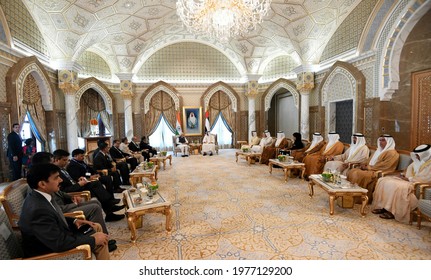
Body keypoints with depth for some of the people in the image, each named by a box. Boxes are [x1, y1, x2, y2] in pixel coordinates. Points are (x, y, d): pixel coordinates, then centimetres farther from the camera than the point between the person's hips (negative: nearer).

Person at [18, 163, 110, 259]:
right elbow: (59, 243, -31)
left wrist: (74, 221, -3)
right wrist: (93, 239, -21)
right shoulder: (38, 209, -34)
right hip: (50, 251, -8)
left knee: (96, 227, 10)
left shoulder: (38, 196, -7)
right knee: (99, 242, -8)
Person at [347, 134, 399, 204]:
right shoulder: (378, 151, 22)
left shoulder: (392, 153, -6)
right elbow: (370, 161, 23)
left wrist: (368, 167, -14)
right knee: (351, 171, -12)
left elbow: (384, 166, -17)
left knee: (359, 174, -31)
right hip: (370, 170, 9)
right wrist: (365, 165, 0)